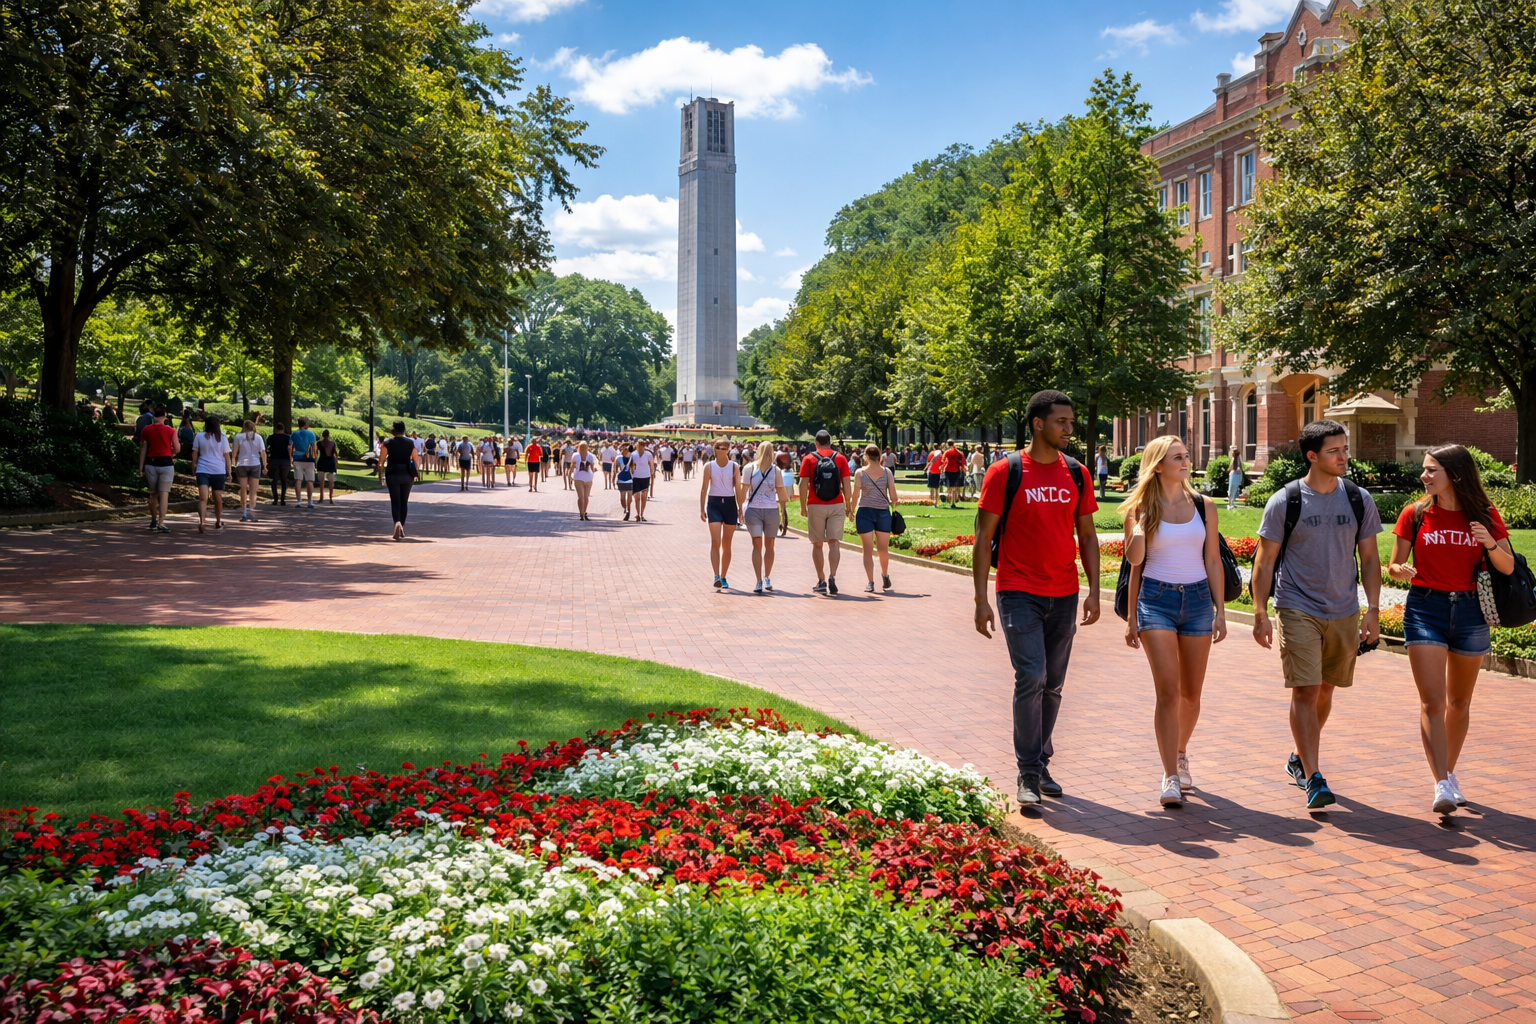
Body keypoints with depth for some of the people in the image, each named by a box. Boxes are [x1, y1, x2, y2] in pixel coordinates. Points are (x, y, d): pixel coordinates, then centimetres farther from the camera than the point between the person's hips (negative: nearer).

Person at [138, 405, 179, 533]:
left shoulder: (146, 430, 3)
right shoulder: (170, 431, -5)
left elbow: (142, 449, 4)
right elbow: (177, 449, -4)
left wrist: (141, 467, 8)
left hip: (151, 463, 3)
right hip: (166, 463, -3)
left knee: (153, 494, 16)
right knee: (164, 494, -4)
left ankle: (153, 521, 27)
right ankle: (161, 523, -13)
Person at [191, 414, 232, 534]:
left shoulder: (199, 437, 2)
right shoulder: (222, 438, 1)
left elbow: (195, 453, 5)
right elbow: (226, 456, 3)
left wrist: (194, 466, 20)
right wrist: (229, 471, 9)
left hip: (202, 470, 0)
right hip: (219, 470, 0)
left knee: (203, 498, -10)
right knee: (218, 498, 14)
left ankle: (202, 520, -31)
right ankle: (218, 522, 28)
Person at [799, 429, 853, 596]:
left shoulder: (809, 459, 0)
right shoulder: (840, 459, 3)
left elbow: (803, 484, -3)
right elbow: (846, 484, 1)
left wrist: (803, 506, 5)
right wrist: (848, 505, 10)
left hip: (816, 506, -1)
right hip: (836, 506, 1)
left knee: (817, 544, 9)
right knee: (834, 543, 1)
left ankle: (821, 581, 10)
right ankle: (832, 576, -16)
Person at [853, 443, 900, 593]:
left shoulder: (860, 473, -5)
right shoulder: (887, 472, -1)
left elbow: (855, 494, -6)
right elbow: (893, 497, -3)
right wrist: (895, 502, 19)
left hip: (864, 512, -1)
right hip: (883, 512, 1)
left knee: (868, 550, 3)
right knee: (883, 549, 17)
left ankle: (870, 583, -1)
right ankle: (885, 576, 34)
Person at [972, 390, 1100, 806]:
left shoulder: (1076, 474, 7)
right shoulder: (1005, 472, -6)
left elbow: (1087, 535, 12)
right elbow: (984, 537, -5)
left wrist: (1094, 591, 3)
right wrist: (981, 599, -9)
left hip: (1064, 596, 5)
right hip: (1019, 593, -5)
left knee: (1053, 685, 11)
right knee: (1031, 678, -13)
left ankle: (1041, 764, 26)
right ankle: (1028, 773, -1)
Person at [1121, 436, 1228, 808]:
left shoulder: (1203, 507, 8)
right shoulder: (1142, 508, 1)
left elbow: (1213, 561, 8)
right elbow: (1134, 559, -6)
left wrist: (1220, 610, 5)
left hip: (1197, 598, 3)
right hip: (1156, 599, -3)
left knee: (1191, 693, 11)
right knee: (1168, 690, -10)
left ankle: (1180, 754, 36)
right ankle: (1170, 778, -6)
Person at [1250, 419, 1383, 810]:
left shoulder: (1358, 500, 4)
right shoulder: (1285, 502, -6)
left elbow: (1369, 558, 9)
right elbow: (1264, 561, -3)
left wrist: (1373, 610, 2)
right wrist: (1260, 613, -8)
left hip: (1344, 612, 4)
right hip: (1297, 610, -4)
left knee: (1325, 690, 13)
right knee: (1304, 691, -11)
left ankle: (1299, 759, 33)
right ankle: (1313, 778, -9)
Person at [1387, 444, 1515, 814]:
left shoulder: (1485, 515, 1)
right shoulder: (1416, 514, -1)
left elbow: (1508, 567, 3)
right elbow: (1394, 565, 4)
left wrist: (1491, 545, -17)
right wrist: (1400, 570, -19)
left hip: (1469, 612, 2)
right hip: (1425, 609, -2)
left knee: (1459, 702, 14)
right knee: (1432, 701, -11)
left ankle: (1449, 774, 31)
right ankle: (1442, 786, -11)